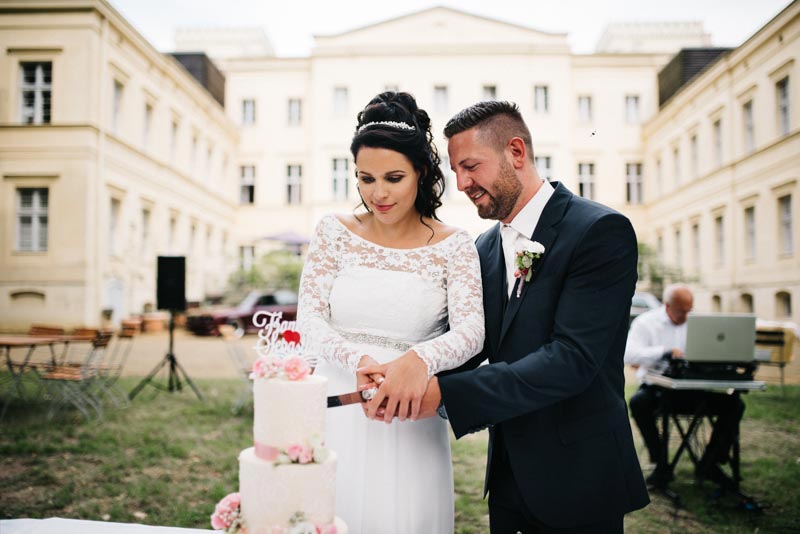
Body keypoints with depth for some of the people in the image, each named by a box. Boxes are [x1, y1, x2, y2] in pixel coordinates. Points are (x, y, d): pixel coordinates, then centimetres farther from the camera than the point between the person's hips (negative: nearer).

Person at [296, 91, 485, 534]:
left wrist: (419, 359, -34)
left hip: (409, 419, -1)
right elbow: (309, 319, -4)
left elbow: (471, 330, -13)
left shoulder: (453, 245, -3)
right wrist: (360, 362, -22)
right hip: (336, 411, 1)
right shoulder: (334, 232, 1)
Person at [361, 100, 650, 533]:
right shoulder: (485, 248, 6)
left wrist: (445, 394, -31)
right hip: (508, 473, 6)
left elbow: (572, 360, -25)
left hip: (576, 479, -6)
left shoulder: (600, 231, -17)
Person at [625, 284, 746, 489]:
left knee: (734, 404, -17)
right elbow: (629, 354, -16)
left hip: (691, 389, 4)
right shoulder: (646, 322, 0)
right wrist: (666, 353, -24)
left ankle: (708, 463, -3)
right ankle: (661, 465, -18)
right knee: (639, 402, -36)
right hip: (656, 387, -3)